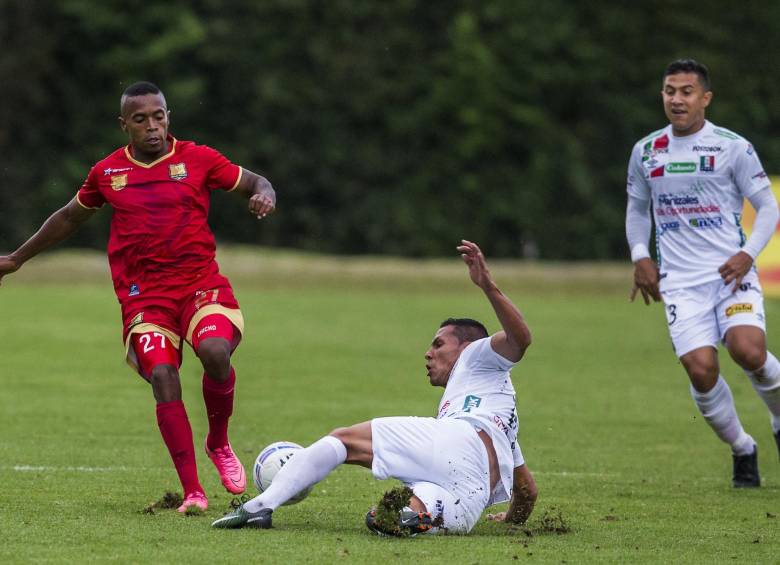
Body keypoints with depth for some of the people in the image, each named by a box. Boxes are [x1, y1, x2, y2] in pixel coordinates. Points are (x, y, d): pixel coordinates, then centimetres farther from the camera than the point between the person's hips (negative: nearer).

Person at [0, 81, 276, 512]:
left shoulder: (197, 159, 4)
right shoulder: (107, 172, 10)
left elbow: (256, 184, 14)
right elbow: (69, 218, 27)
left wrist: (263, 195, -12)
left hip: (200, 282, -1)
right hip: (143, 294, 1)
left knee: (215, 351, -28)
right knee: (163, 378, -18)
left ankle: (219, 444, 1)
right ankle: (193, 492, -18)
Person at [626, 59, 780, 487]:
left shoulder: (732, 147, 0)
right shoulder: (645, 152, 10)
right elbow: (637, 208, 24)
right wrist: (640, 256, 8)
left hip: (731, 272, -2)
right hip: (679, 281, 3)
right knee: (700, 369, -15)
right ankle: (742, 451, 8)